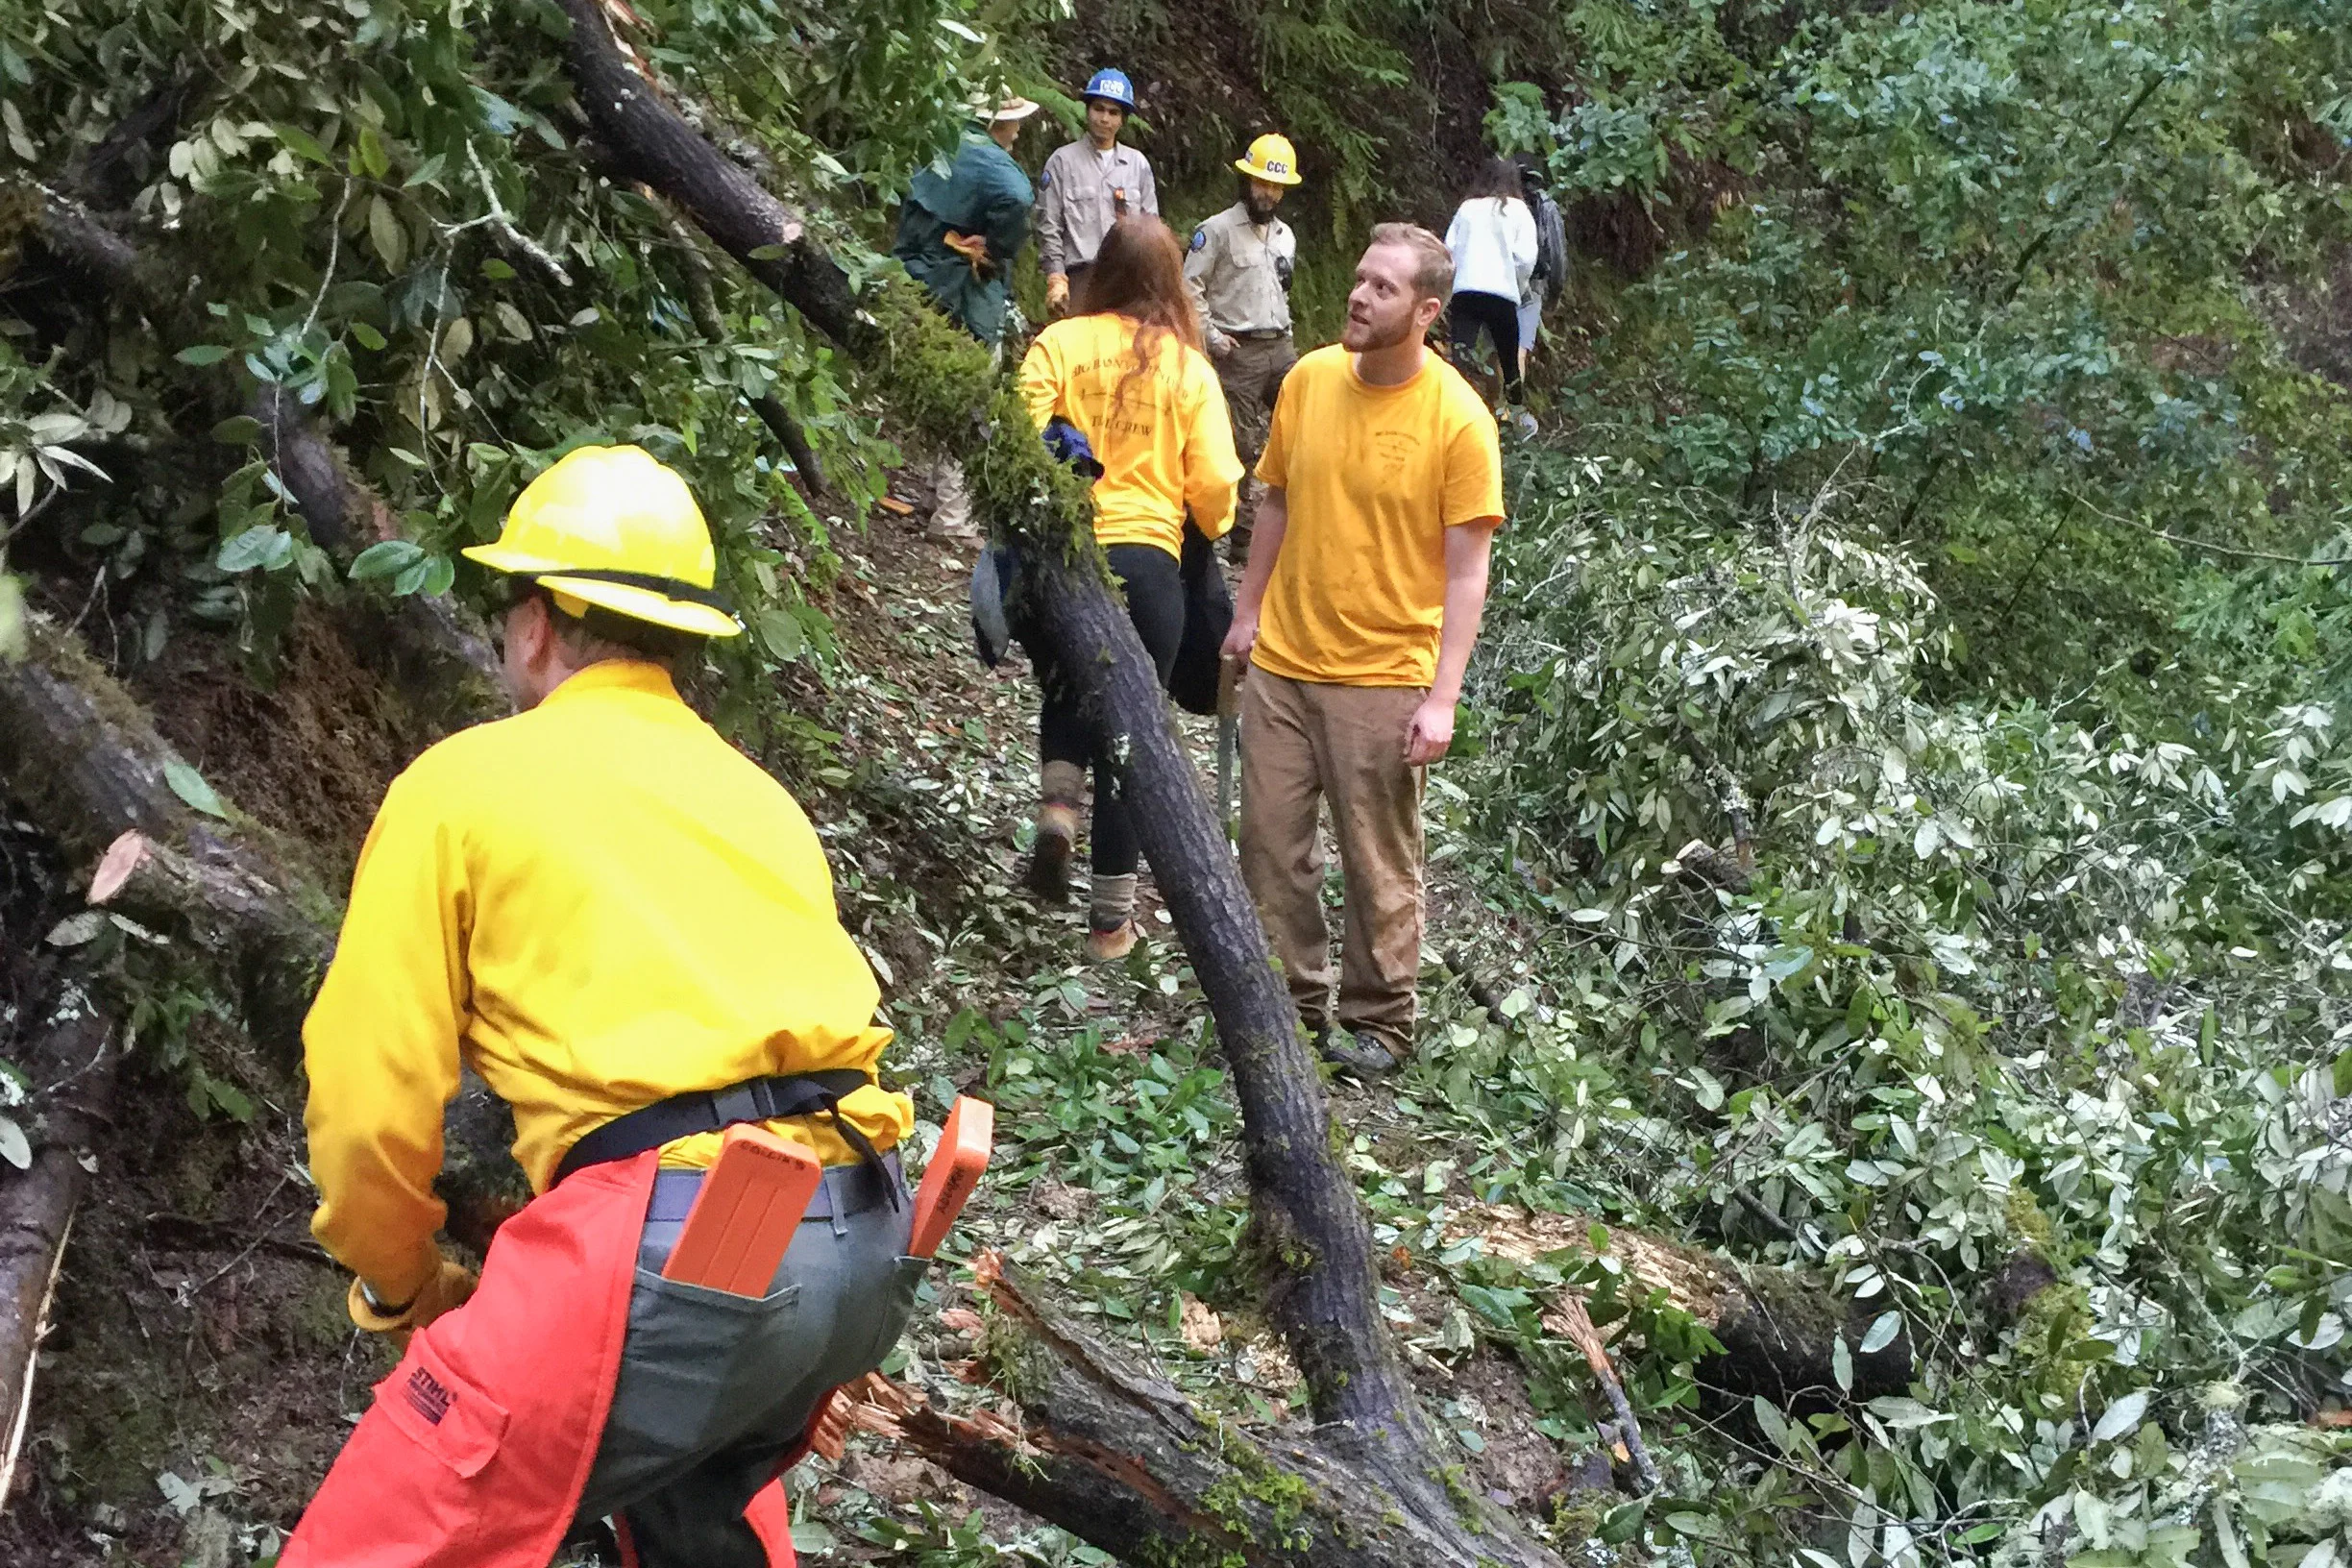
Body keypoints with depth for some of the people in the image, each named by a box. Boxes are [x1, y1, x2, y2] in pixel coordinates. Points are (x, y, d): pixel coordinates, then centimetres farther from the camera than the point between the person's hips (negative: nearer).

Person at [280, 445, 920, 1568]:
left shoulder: (463, 782, 6)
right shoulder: (754, 792, 24)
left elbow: (371, 1091, 3)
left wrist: (400, 1287, 22)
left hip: (676, 1249, -7)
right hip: (866, 1240, 8)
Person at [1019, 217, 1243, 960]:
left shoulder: (1058, 344, -2)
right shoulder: (1189, 367, 0)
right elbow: (1214, 485, -3)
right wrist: (1212, 527, 19)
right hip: (1147, 561, 0)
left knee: (1066, 694, 28)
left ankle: (1058, 803, -1)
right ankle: (1111, 921, 15)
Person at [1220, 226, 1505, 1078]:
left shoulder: (1458, 419, -14)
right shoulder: (1309, 379, 0)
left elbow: (1467, 570, -13)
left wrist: (1442, 699, -17)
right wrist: (1247, 611, 16)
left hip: (1382, 677, -5)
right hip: (1281, 661, 5)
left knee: (1379, 863, 6)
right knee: (1270, 844, 11)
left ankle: (1381, 1022, 23)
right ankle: (1294, 1001, 28)